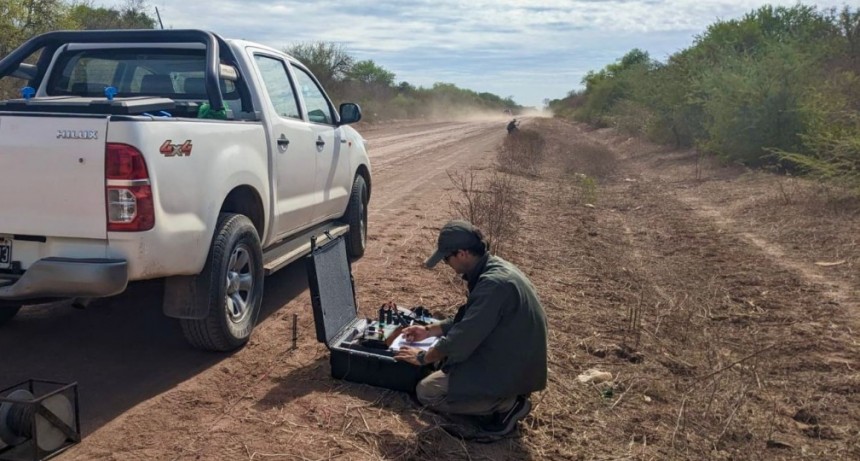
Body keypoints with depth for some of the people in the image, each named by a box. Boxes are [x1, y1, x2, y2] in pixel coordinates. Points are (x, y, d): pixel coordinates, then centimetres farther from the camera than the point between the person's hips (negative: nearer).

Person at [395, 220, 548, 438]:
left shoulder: (494, 283, -28)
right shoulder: (493, 269, 4)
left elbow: (462, 338, -23)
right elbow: (469, 319, 18)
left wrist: (423, 357, -7)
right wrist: (429, 330, 17)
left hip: (511, 371, -10)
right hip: (511, 358, 10)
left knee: (426, 392, -4)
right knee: (446, 356, 24)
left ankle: (506, 404, -4)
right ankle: (503, 399, 12)